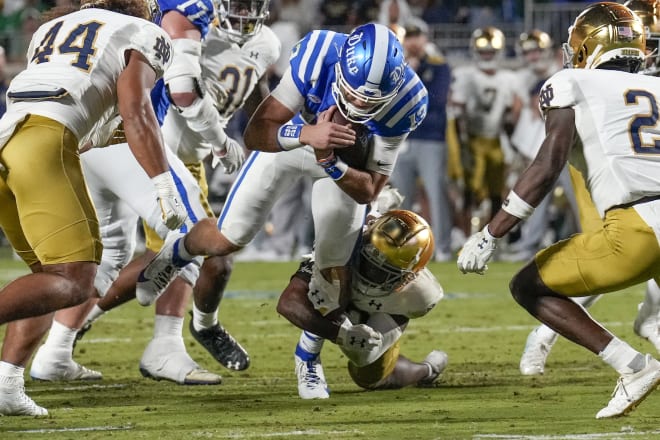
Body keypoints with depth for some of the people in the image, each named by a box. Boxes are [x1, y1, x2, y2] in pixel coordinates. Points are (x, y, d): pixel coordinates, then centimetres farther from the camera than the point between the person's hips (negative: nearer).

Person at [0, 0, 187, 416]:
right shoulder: (141, 37, 12)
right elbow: (136, 112, -2)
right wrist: (164, 186, -8)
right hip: (45, 143, -7)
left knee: (49, 272, 17)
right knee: (74, 281, -9)